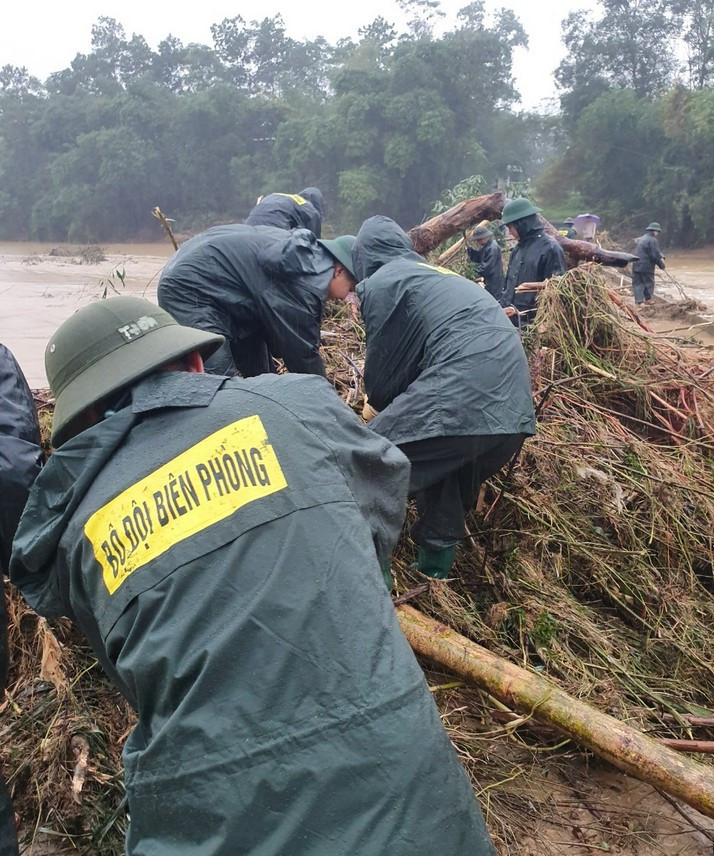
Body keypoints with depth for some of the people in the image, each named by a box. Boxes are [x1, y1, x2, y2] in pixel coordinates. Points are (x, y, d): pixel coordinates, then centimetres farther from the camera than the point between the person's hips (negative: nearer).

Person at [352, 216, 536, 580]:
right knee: (445, 468, 27)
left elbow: (383, 363, 10)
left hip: (462, 394, -9)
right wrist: (395, 407, 44)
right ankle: (434, 569, 34)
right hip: (512, 402, 9)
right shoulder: (439, 275, 31)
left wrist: (380, 406, 30)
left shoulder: (380, 282, 6)